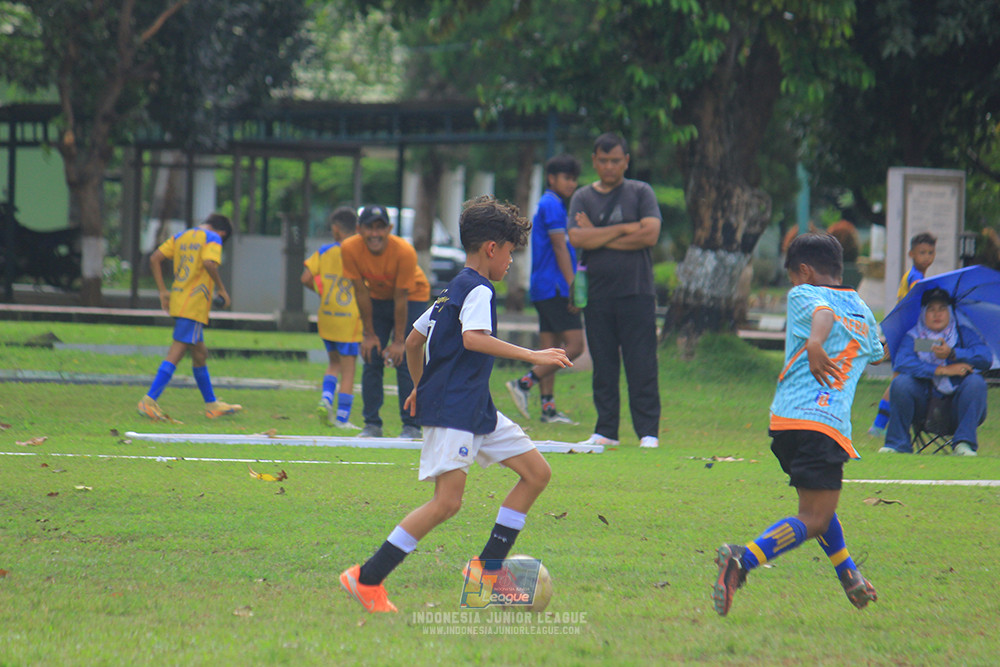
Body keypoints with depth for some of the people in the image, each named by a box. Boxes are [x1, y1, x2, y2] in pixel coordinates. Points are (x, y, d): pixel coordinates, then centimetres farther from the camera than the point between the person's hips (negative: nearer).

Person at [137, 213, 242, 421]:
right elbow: (209, 263, -22)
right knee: (176, 354, -10)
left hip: (177, 301, 8)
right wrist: (221, 289, -9)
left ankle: (212, 405, 26)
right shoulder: (212, 238, -3)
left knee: (199, 354, 18)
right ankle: (149, 400, -17)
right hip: (195, 305, -8)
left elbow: (155, 258, 10)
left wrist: (163, 291, 11)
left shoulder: (180, 237, 17)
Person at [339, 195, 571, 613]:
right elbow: (473, 338, -29)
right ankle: (367, 579, -14)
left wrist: (420, 387, 41)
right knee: (447, 501, -17)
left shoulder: (452, 291, 20)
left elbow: (413, 341, 27)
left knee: (537, 472, 8)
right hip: (452, 410, -11)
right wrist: (531, 356, -30)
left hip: (476, 411, 11)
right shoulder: (479, 290, -11)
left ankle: (487, 567, 7)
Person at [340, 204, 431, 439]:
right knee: (371, 360, -4)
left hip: (412, 297, -4)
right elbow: (361, 292, -14)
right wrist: (369, 334, -10)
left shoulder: (404, 252, -32)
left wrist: (398, 341, -20)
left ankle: (411, 426, -9)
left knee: (405, 361, -13)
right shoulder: (350, 249, -23)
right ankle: (372, 425, 3)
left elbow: (401, 299, -26)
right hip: (377, 299, 4)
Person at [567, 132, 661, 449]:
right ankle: (605, 431, 10)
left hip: (636, 291, -2)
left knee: (642, 366, -5)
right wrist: (625, 229, -8)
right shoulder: (583, 197, 10)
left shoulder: (641, 193, 7)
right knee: (603, 366, 4)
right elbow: (577, 238, -5)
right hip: (596, 292, 2)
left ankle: (648, 431, -3)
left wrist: (598, 238, -6)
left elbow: (650, 234, -8)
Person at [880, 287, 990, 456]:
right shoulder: (912, 338, 4)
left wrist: (952, 354, -24)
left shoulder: (964, 334, 7)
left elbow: (986, 357, -12)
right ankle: (898, 443, -15)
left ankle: (964, 443, -27)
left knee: (975, 382, -27)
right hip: (924, 402, 0)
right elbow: (901, 364, -18)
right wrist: (943, 370, -25)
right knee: (901, 383, -26)